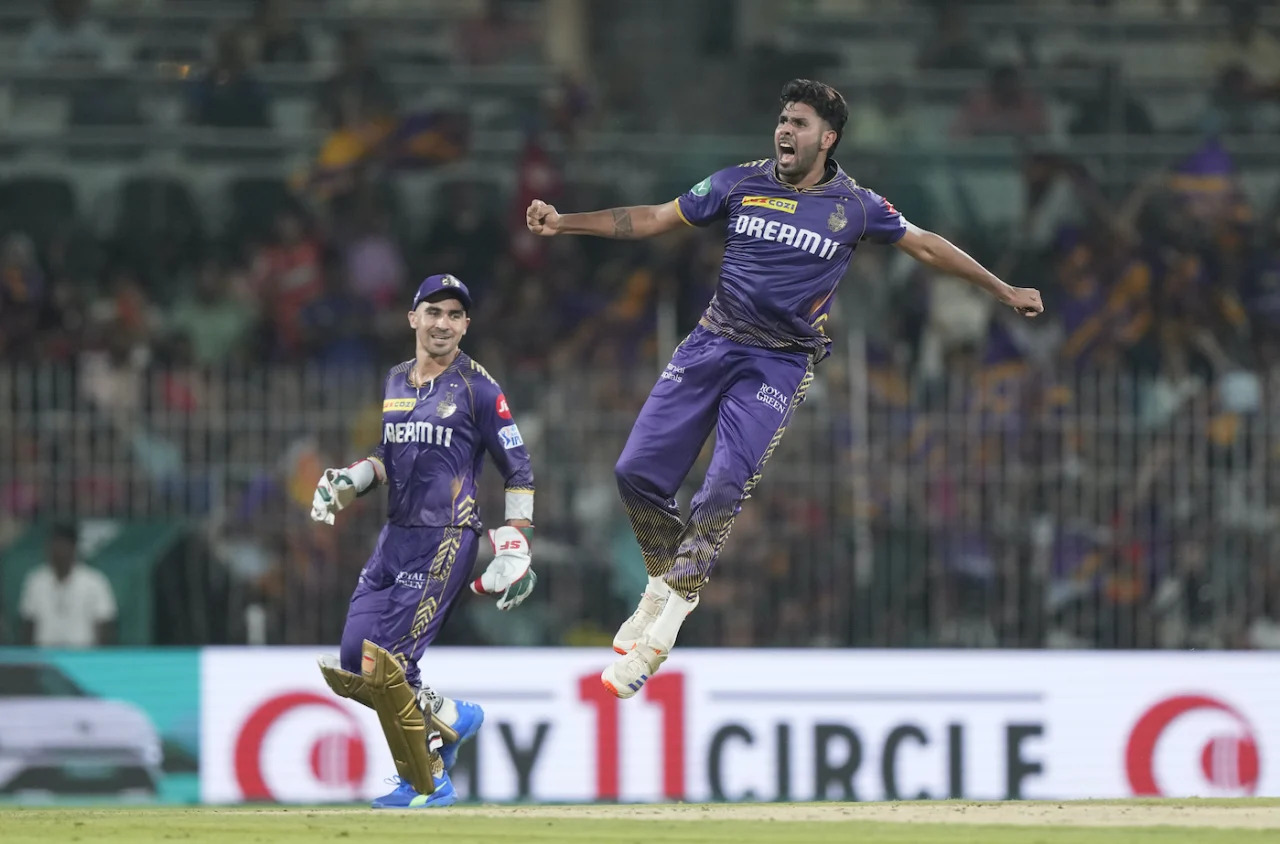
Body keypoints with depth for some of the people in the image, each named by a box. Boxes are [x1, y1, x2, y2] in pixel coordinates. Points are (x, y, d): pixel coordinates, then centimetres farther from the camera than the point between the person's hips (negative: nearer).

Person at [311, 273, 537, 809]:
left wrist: (514, 553, -9)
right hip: (393, 538, 7)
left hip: (446, 540, -7)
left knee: (387, 665, -15)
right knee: (352, 667, 1)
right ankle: (452, 719, 21)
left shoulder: (477, 390, -4)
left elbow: (519, 472, -2)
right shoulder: (392, 384, 14)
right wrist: (345, 480, 4)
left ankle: (426, 784, 1)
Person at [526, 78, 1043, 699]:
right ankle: (665, 584, 17)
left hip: (781, 362, -3)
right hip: (713, 343, 3)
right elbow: (653, 219, 7)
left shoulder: (856, 207, -1)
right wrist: (563, 224, 1)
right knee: (638, 472, -6)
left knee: (725, 486, -19)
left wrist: (1003, 291, 18)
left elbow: (926, 246, 12)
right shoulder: (741, 184, 3)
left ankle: (667, 620, -14)